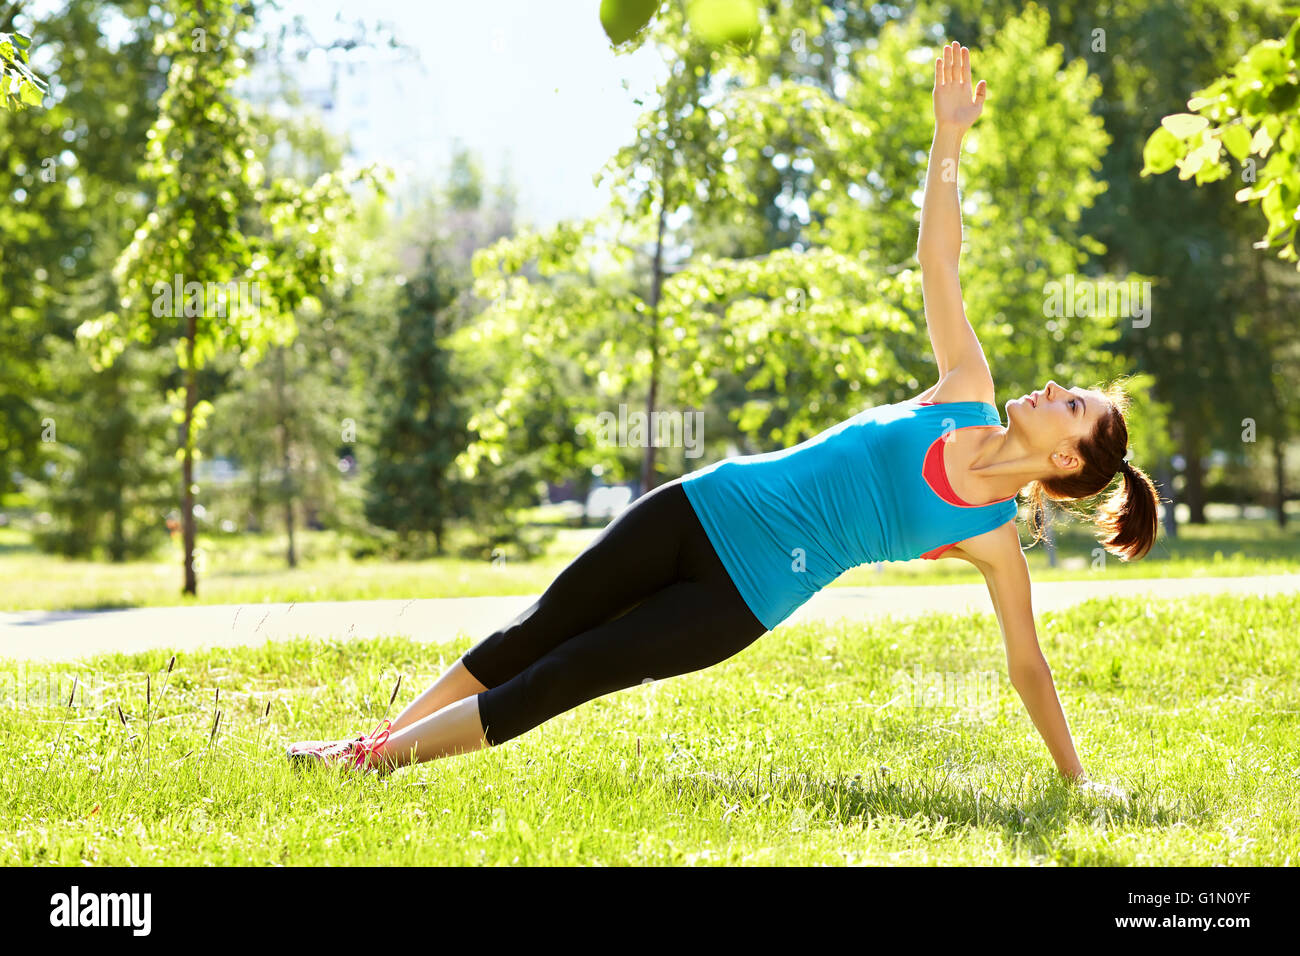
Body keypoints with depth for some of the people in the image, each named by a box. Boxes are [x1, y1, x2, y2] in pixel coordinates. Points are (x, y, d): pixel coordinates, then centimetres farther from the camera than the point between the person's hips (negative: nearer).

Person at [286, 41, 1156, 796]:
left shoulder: (994, 540, -3)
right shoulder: (969, 397, 5)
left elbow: (1028, 663, 2)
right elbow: (938, 262, 0)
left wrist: (1075, 777, -1)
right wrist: (949, 138, -10)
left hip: (742, 599, -3)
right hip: (706, 506, 3)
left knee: (562, 679, -8)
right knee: (534, 633, 5)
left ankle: (381, 756, 2)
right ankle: (378, 736, 18)